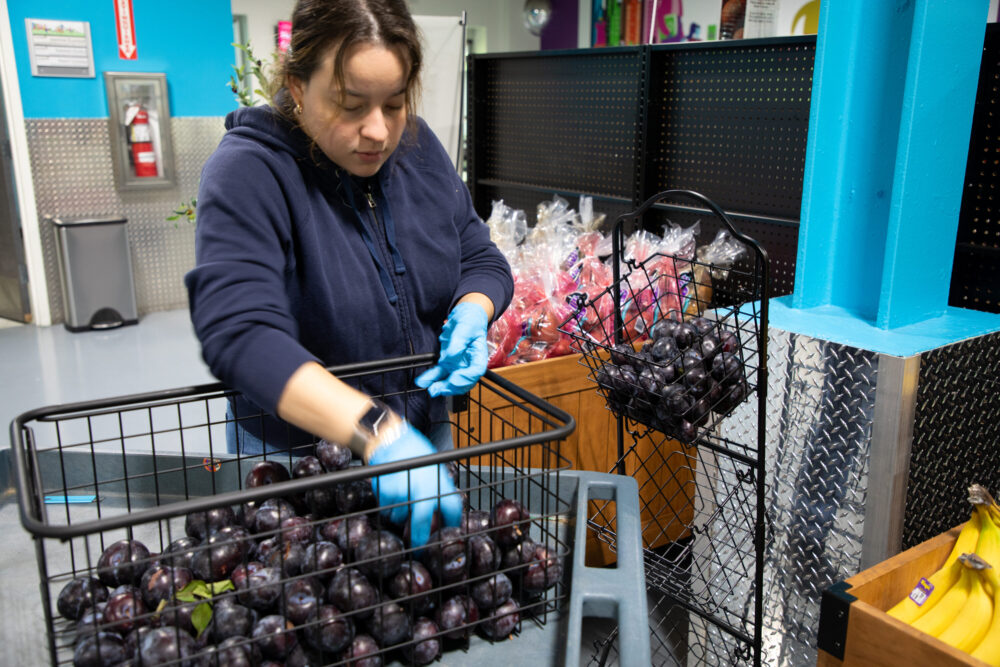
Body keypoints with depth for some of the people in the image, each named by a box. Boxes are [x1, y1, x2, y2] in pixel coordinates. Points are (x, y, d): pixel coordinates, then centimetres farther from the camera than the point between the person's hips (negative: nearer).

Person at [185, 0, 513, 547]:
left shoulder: (416, 148, -3)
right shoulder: (247, 173, -22)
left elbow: (482, 260, 4)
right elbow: (239, 330, -35)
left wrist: (470, 314, -19)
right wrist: (376, 431, -44)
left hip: (423, 433, 5)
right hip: (296, 454, -5)